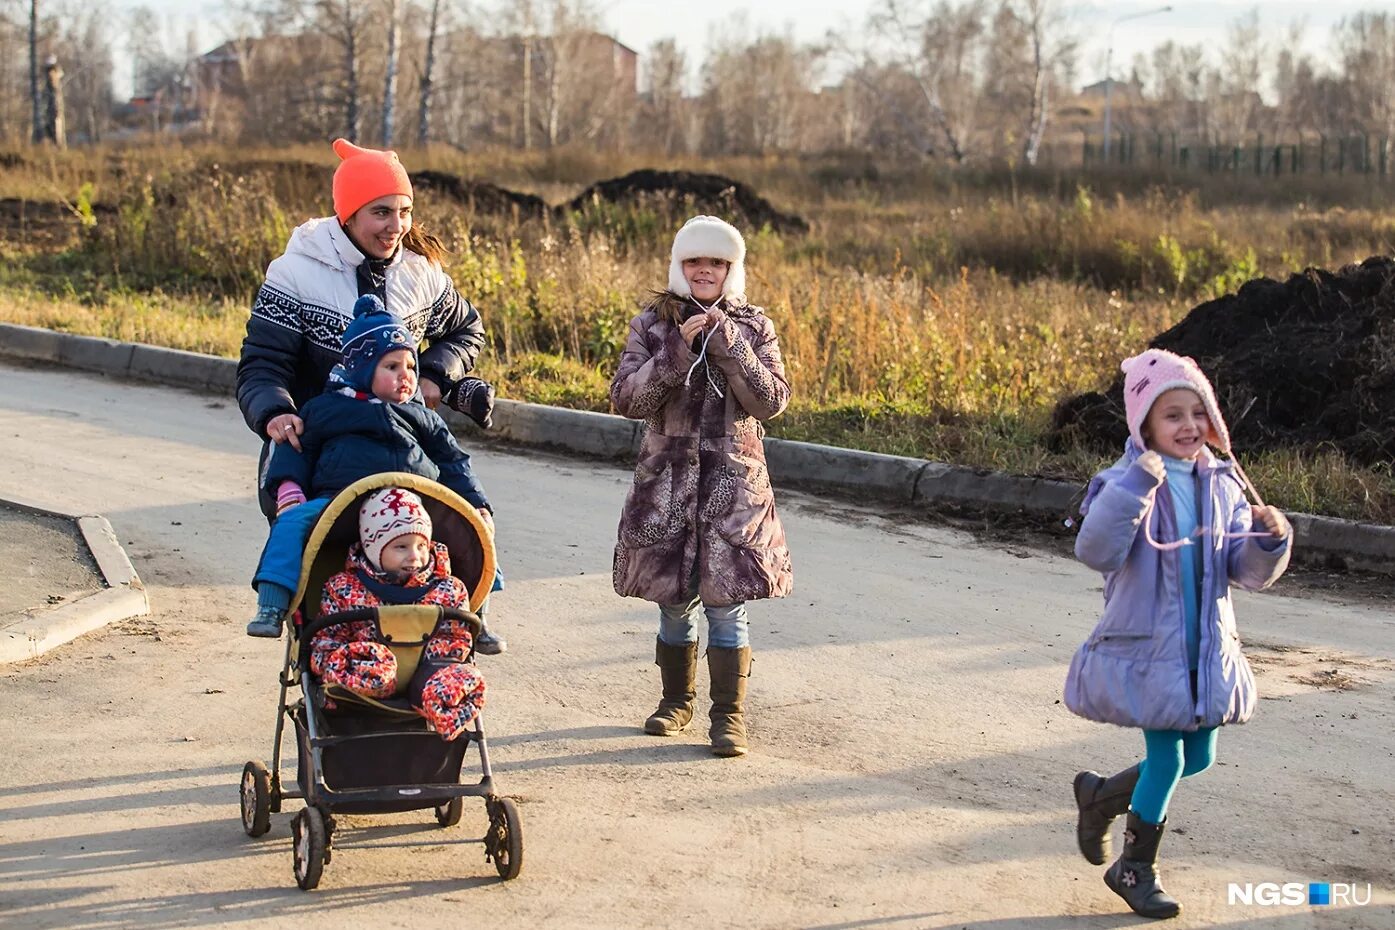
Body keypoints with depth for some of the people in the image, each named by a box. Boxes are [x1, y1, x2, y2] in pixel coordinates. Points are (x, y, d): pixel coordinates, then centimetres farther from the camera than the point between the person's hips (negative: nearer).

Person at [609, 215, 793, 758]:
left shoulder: (754, 327, 4)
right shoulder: (653, 325, 4)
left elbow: (772, 401, -7)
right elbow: (626, 398, -7)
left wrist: (728, 345, -16)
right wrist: (679, 351, -17)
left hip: (734, 481, -1)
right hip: (666, 479, 1)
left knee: (727, 603, -4)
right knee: (674, 601, 10)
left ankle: (729, 715, 6)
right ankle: (676, 700, 28)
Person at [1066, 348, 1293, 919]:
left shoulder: (1223, 485, 2)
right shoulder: (1126, 483, -14)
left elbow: (1247, 572, 4)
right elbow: (1096, 552, -29)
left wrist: (1270, 541, -17)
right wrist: (1135, 487, -36)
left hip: (1206, 650, 6)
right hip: (1148, 647, -6)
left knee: (1198, 759, 13)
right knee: (1167, 756, -2)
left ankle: (1101, 795, 38)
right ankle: (1136, 868, 20)